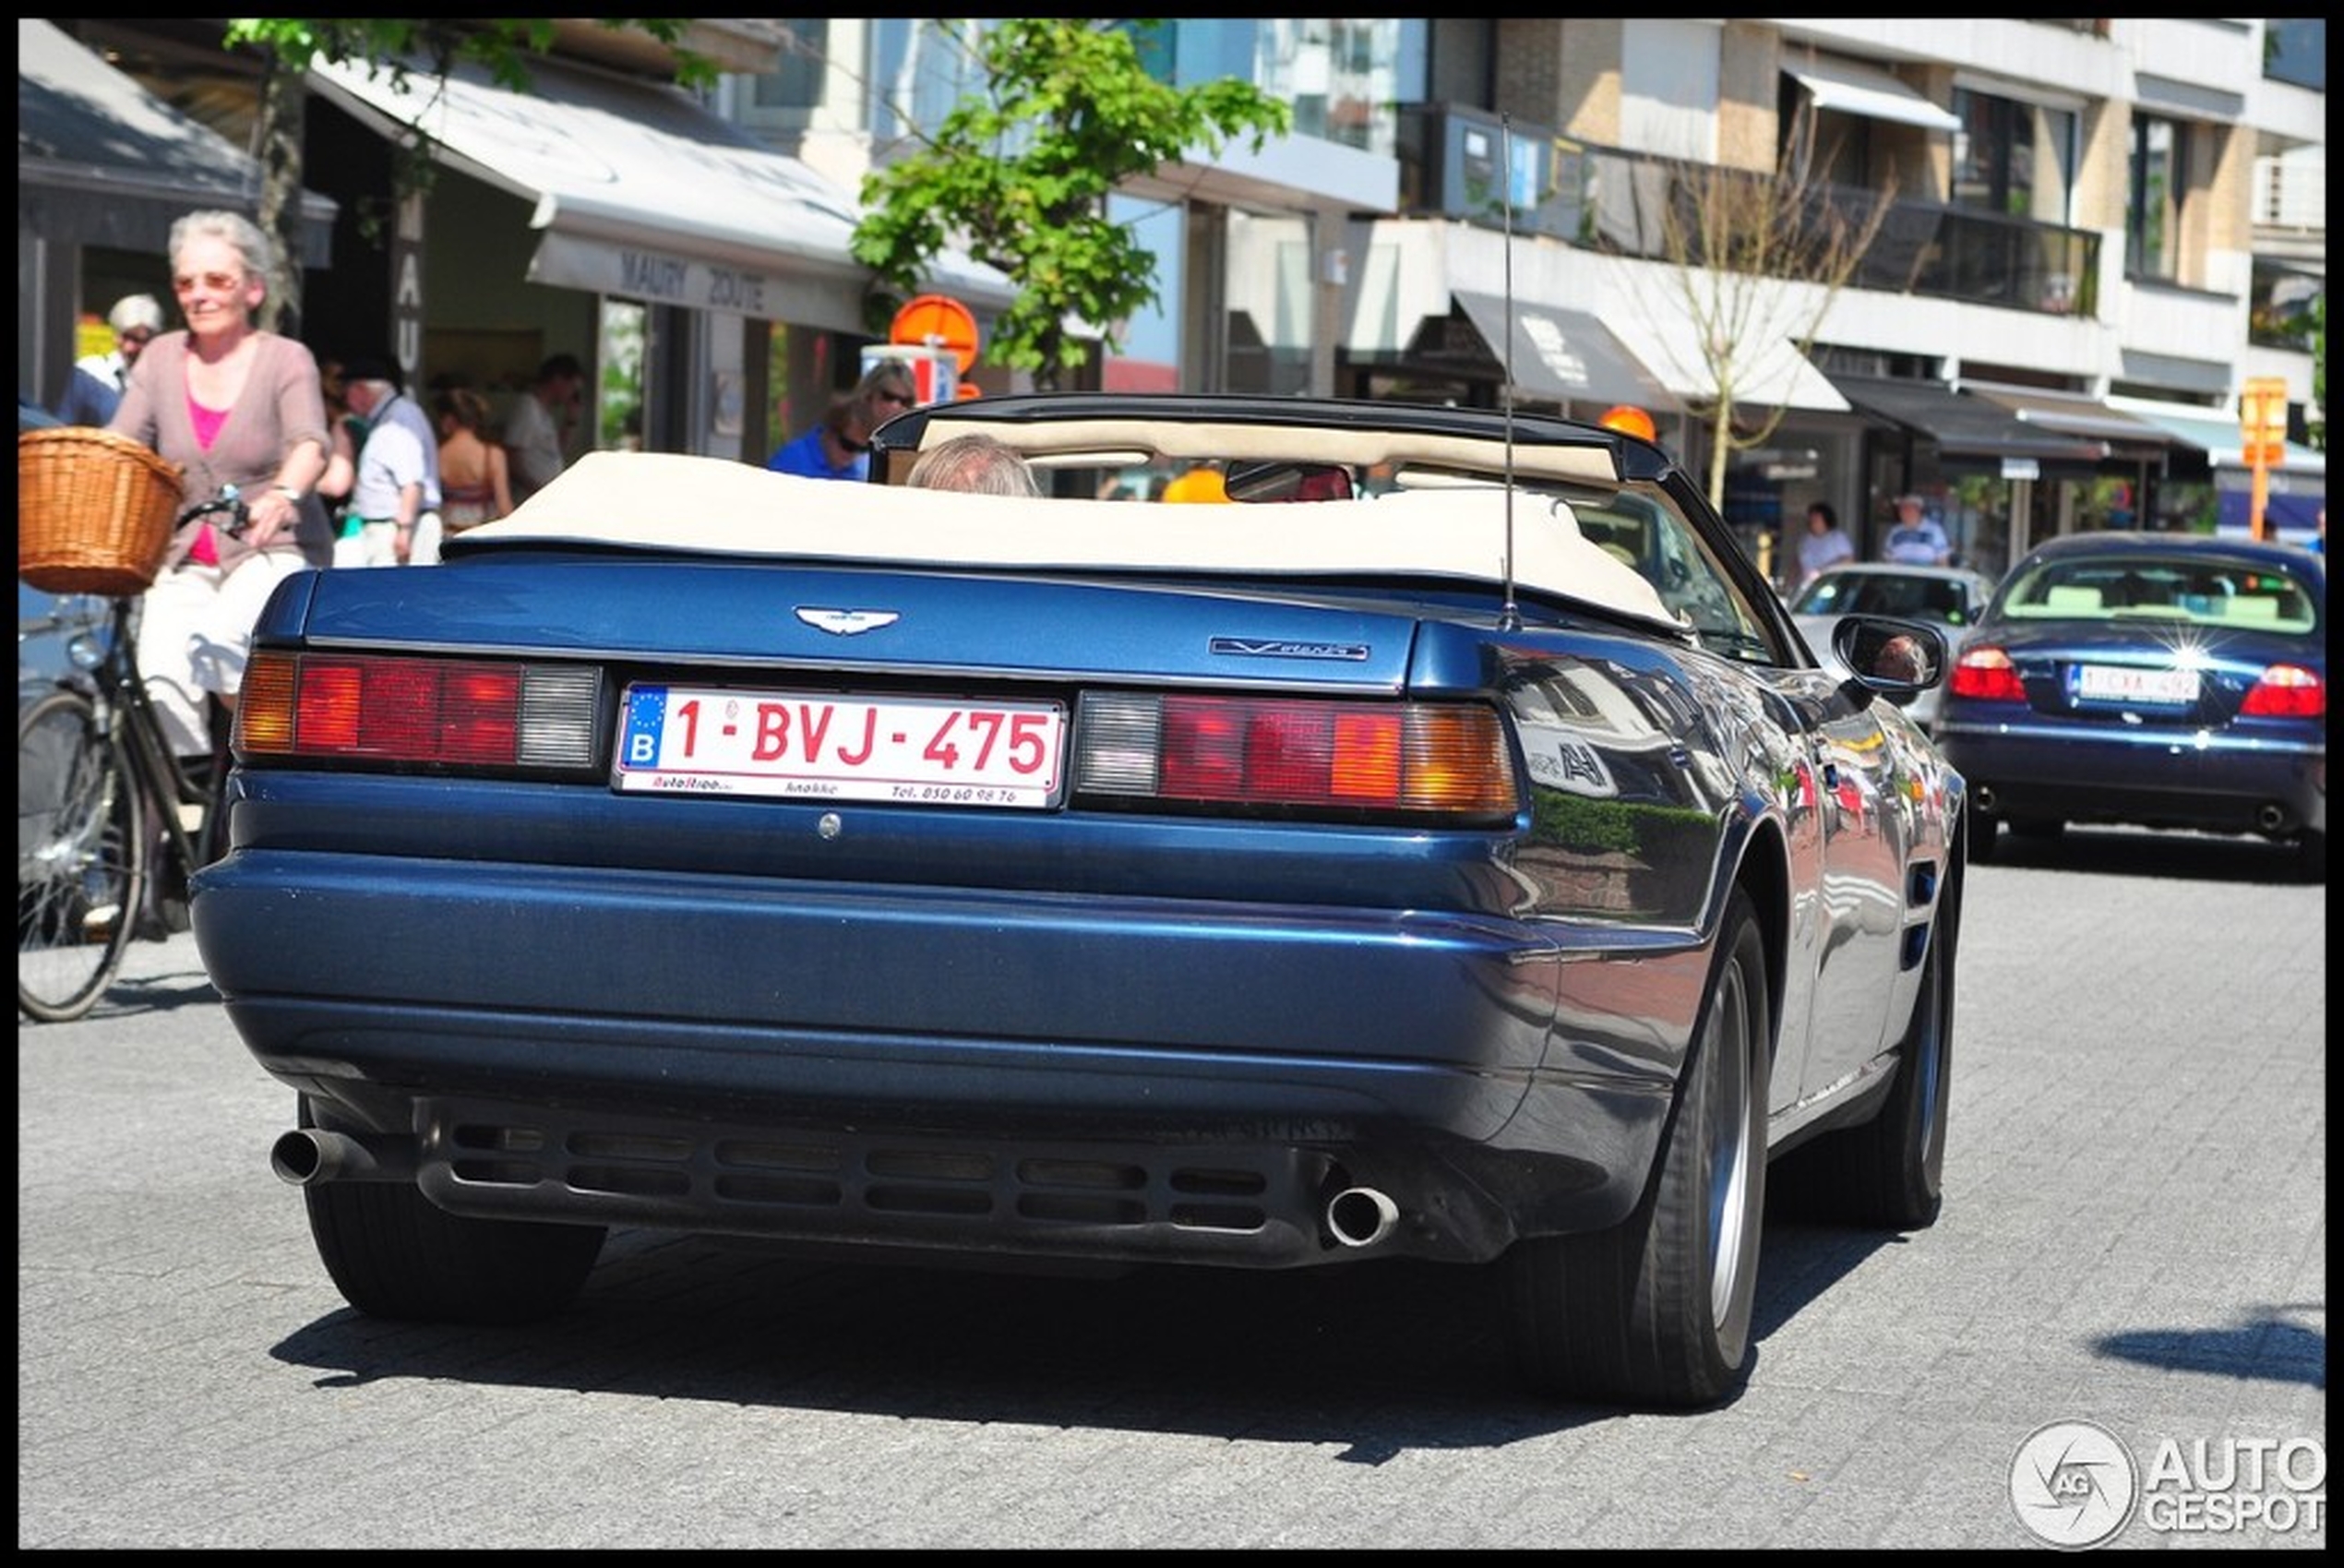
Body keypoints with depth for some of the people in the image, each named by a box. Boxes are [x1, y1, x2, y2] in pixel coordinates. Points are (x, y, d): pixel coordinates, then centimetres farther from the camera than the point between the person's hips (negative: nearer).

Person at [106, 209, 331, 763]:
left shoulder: (286, 360, -2)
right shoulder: (160, 359, 8)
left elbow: (310, 443, -18)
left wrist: (283, 494, -41)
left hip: (273, 551, -3)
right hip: (184, 558, 3)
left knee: (216, 640, -30)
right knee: (161, 678, -17)